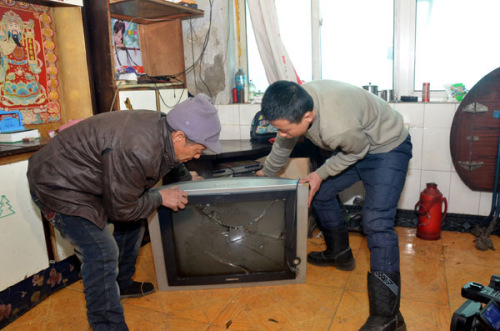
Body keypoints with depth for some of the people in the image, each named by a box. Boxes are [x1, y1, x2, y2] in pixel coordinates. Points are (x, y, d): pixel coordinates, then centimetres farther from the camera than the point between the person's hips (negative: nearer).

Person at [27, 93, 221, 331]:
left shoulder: (162, 126, -10)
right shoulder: (136, 151, -37)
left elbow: (168, 160, 17)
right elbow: (120, 209, -23)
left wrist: (186, 177, 15)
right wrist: (160, 198, -14)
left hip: (86, 177, 9)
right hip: (58, 186, -9)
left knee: (133, 224, 14)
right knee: (101, 254, -14)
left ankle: (122, 284, 33)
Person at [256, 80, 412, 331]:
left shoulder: (337, 128, -43)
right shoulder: (296, 103, -17)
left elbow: (359, 149, -19)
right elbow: (283, 145, 4)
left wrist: (321, 174, -12)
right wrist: (266, 173, 19)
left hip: (387, 148, -8)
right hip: (352, 147, 8)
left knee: (376, 223, -20)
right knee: (320, 193, 14)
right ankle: (339, 254, 34)